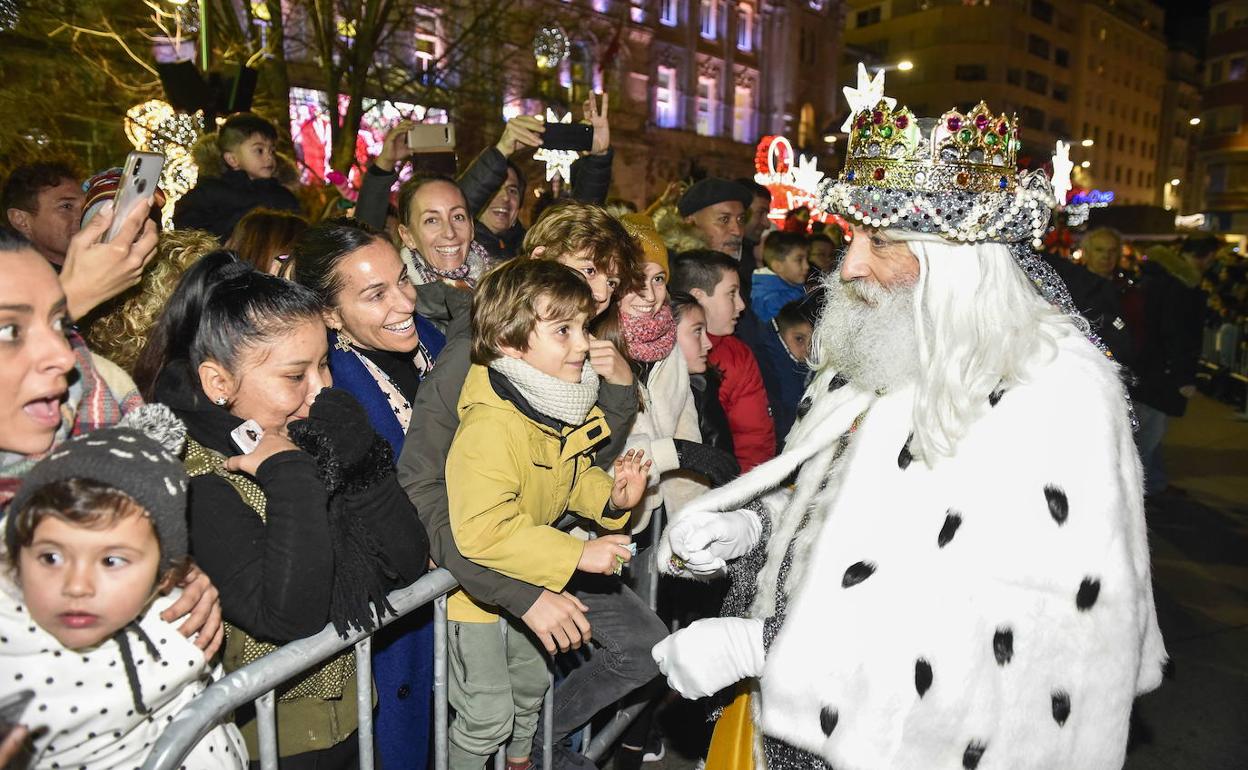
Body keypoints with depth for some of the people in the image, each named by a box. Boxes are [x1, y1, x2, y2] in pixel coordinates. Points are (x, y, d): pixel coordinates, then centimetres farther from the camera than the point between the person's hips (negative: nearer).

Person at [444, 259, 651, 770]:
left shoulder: (568, 406, -6)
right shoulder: (489, 426, -37)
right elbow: (481, 530, -42)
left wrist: (611, 496, -13)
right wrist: (577, 554, -38)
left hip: (529, 578, 9)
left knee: (531, 685, 28)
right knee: (487, 713, 5)